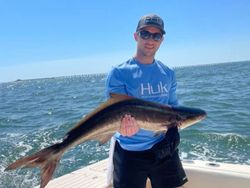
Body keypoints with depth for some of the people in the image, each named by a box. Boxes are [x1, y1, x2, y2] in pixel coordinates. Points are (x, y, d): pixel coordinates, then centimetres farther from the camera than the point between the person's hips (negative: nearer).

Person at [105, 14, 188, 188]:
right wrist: (127, 126, -36)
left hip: (164, 150, 5)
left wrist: (172, 135, -4)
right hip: (130, 153, -4)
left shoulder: (169, 73, 5)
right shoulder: (118, 73, -9)